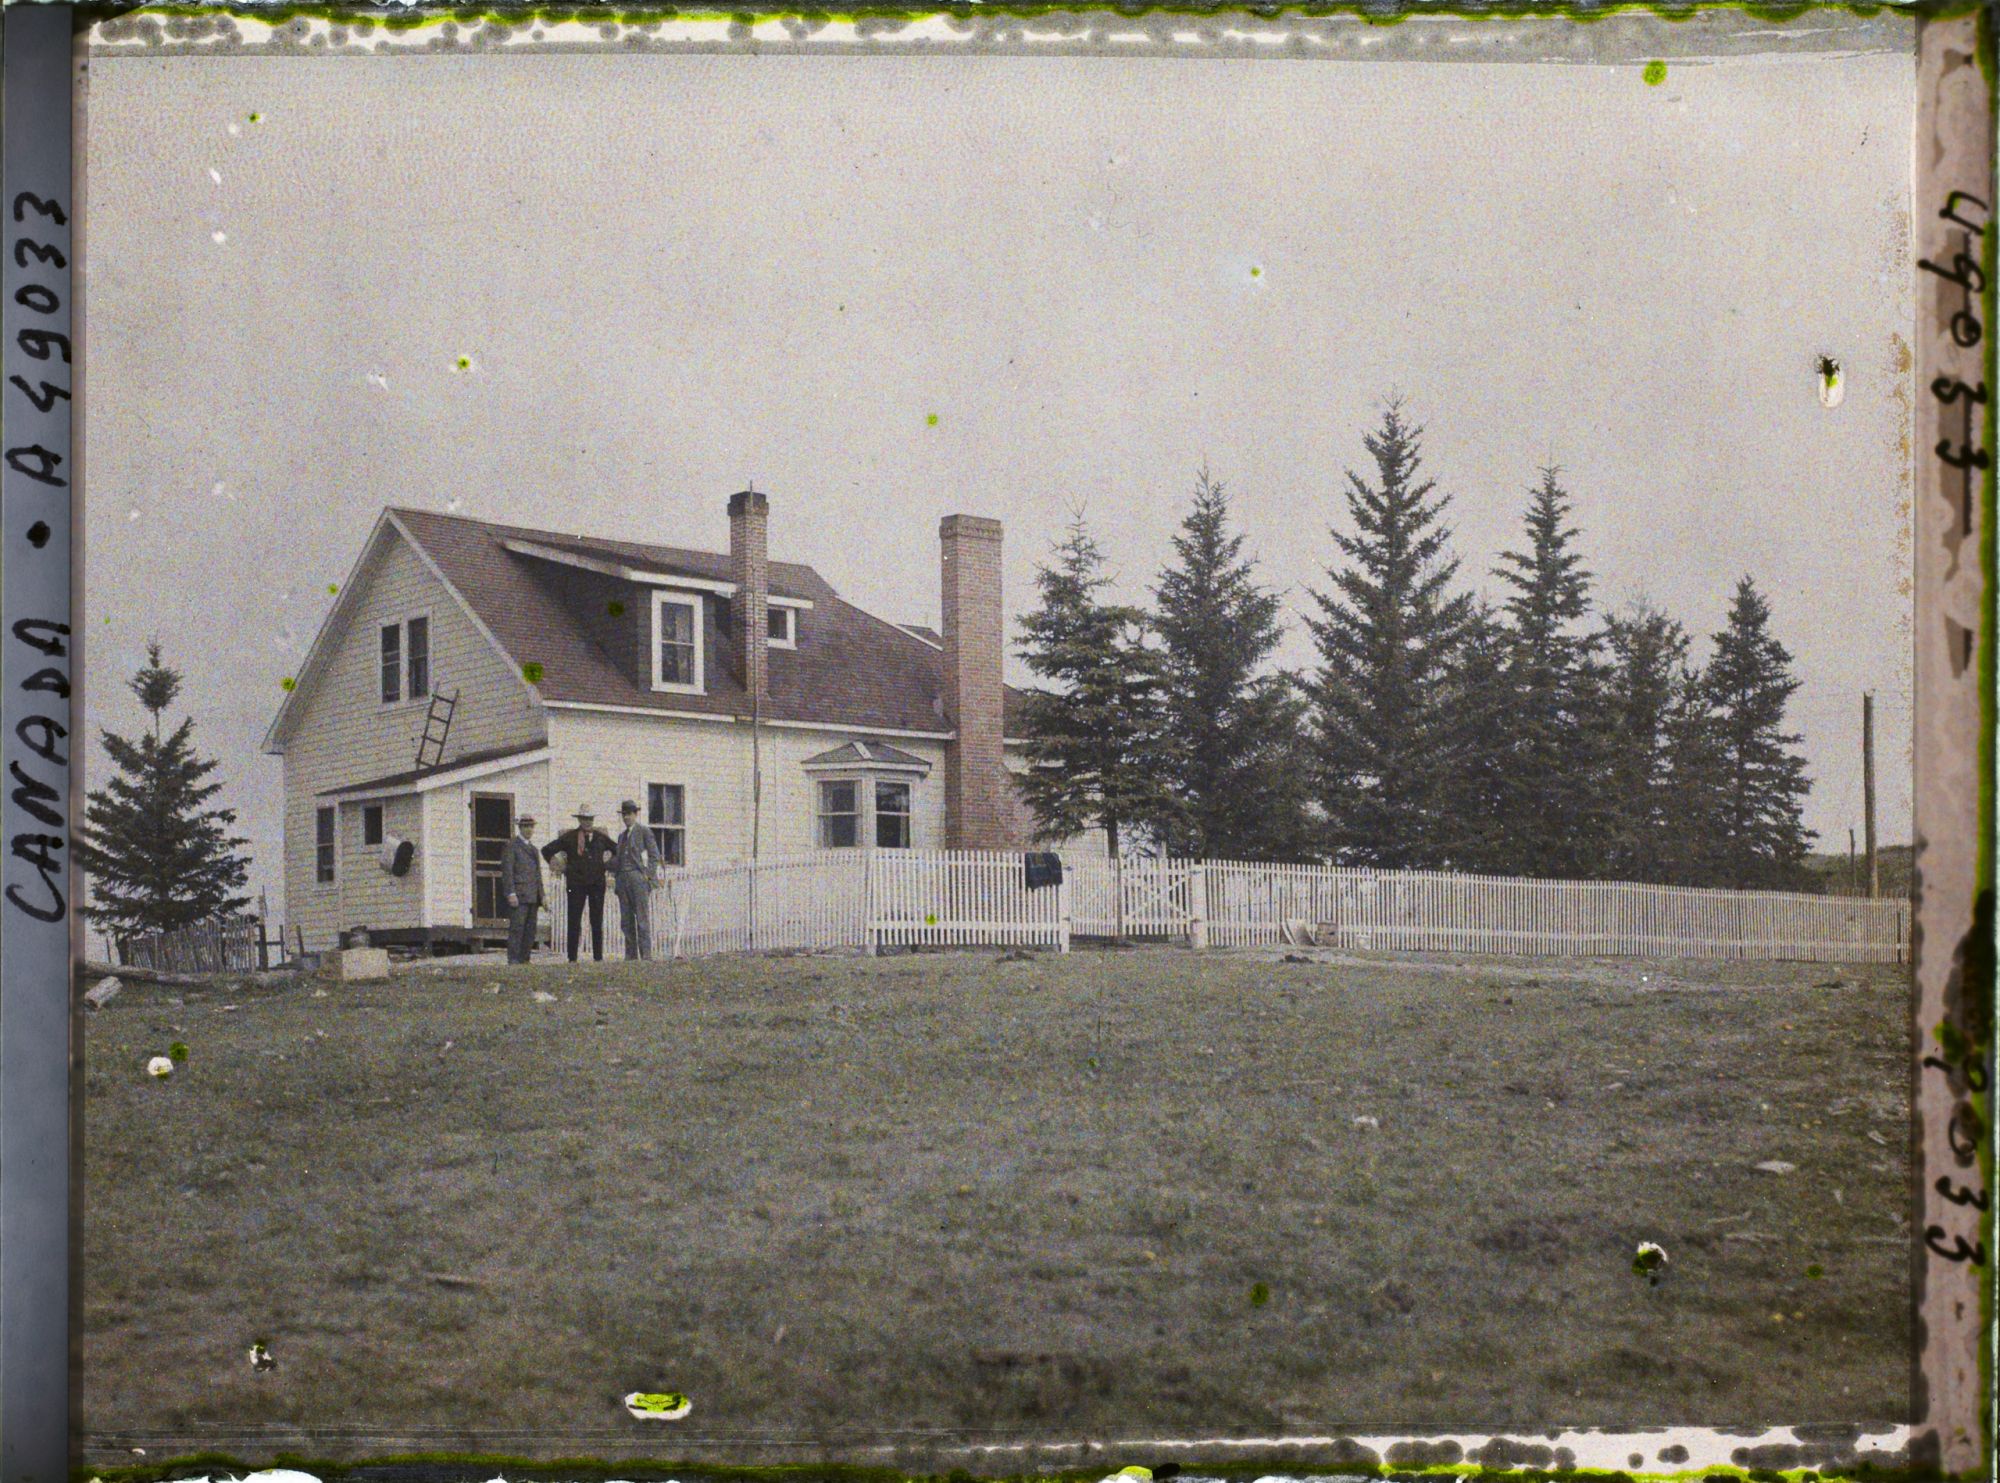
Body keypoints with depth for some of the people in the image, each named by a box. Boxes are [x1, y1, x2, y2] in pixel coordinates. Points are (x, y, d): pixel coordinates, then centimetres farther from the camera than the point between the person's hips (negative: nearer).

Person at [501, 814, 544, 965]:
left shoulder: (533, 848, 21)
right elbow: (507, 870, -9)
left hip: (533, 896, 7)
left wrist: (541, 896, 18)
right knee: (516, 927, -10)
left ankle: (524, 958, 7)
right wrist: (511, 893, -17)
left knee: (530, 929, 4)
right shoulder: (512, 845, -2)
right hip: (519, 895, -7)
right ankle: (513, 959, -10)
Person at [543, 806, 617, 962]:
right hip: (576, 884, -2)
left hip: (597, 883, 2)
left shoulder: (601, 837, 9)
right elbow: (547, 851, 8)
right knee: (574, 921, -2)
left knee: (597, 922, 3)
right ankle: (572, 958, 1)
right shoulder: (569, 837, 2)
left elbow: (617, 850, 24)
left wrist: (607, 862, 11)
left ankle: (598, 957, 8)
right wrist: (561, 867, 5)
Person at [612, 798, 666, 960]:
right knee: (626, 921, 5)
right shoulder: (622, 835, 21)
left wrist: (648, 875, -11)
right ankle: (631, 955, 8)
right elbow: (619, 860, 20)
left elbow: (654, 855, -3)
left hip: (638, 878, -7)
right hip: (623, 879, 7)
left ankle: (646, 955, -9)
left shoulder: (644, 831, 2)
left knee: (642, 919, -9)